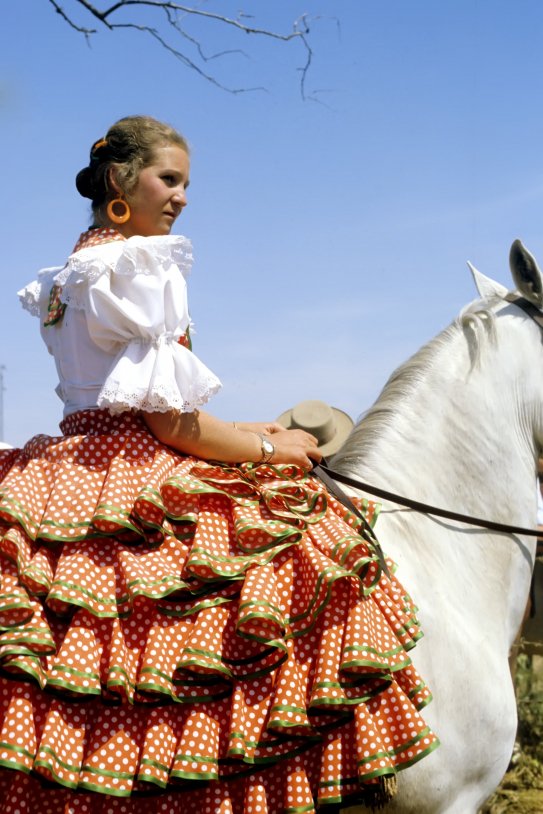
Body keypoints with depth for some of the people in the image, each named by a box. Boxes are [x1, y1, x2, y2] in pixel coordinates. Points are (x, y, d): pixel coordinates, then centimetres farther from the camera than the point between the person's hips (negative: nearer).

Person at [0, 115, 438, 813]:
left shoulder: (75, 273, 19)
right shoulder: (138, 267, -11)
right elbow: (169, 420, -16)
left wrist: (244, 433, 17)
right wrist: (269, 448, -3)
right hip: (136, 475, -10)